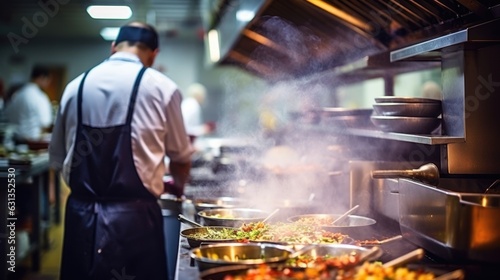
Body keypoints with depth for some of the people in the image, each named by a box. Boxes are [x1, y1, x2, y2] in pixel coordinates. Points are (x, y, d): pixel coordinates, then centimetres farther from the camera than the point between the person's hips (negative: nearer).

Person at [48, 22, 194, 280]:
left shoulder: (75, 86, 6)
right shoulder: (161, 87, -3)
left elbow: (57, 158, 11)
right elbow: (181, 157, 8)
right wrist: (179, 186, 29)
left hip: (81, 217, 4)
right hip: (134, 217, -3)